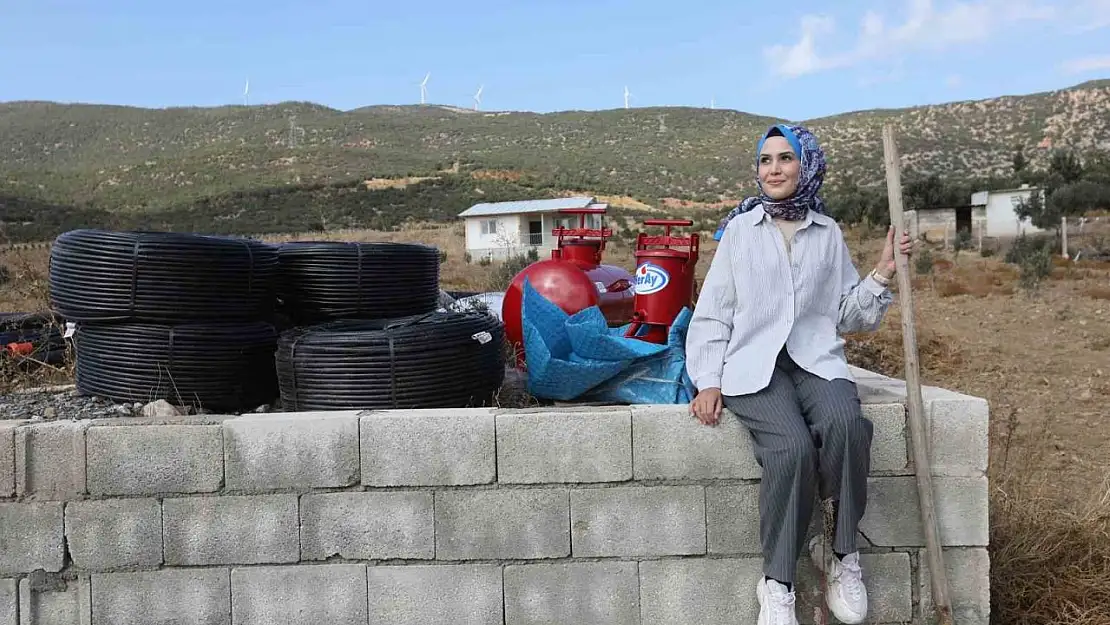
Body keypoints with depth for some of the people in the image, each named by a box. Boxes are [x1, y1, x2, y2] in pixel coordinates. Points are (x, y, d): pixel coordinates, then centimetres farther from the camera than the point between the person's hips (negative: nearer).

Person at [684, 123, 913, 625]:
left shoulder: (829, 234, 16)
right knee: (792, 447, -32)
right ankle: (777, 583, -16)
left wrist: (883, 274, 3)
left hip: (817, 359, 2)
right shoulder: (740, 229, 11)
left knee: (844, 425, -33)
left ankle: (842, 554, -13)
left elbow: (849, 317, 18)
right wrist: (708, 382, -2)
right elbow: (712, 314, 10)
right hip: (754, 364, -2)